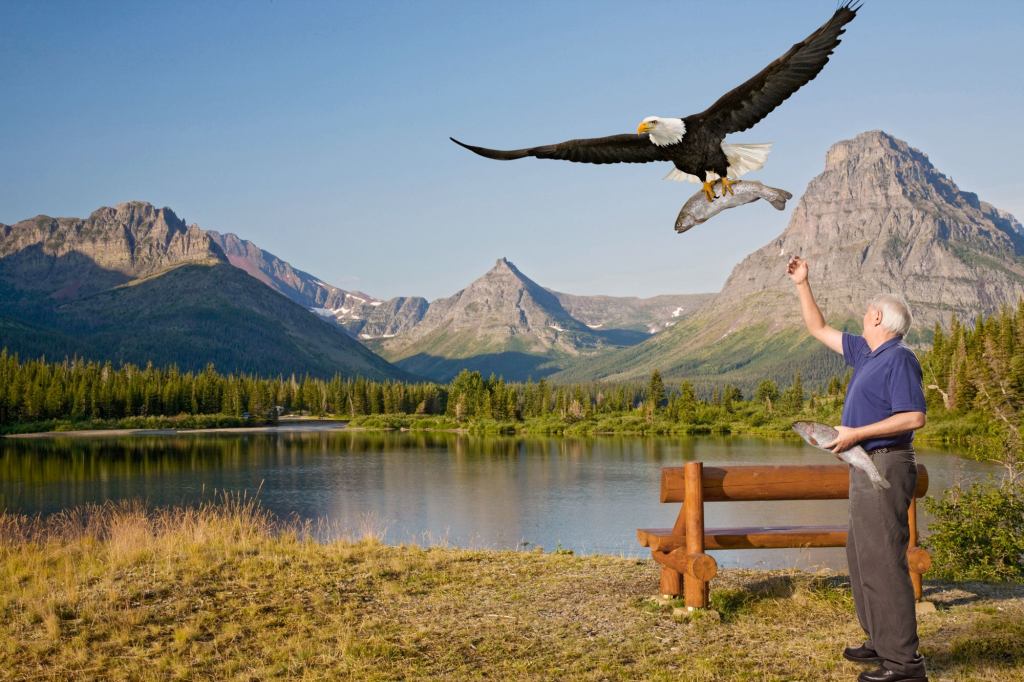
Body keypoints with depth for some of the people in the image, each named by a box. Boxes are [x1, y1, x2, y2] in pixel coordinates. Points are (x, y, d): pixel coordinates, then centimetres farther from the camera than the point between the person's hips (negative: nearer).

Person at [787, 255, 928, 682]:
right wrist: (802, 285, 25)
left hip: (885, 466, -10)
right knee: (862, 556, 15)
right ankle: (883, 643, 23)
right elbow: (818, 329, 26)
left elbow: (913, 417, -22)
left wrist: (856, 434, -20)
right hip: (868, 467, 10)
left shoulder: (899, 359, -13)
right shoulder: (866, 353, 14)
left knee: (882, 560, -11)